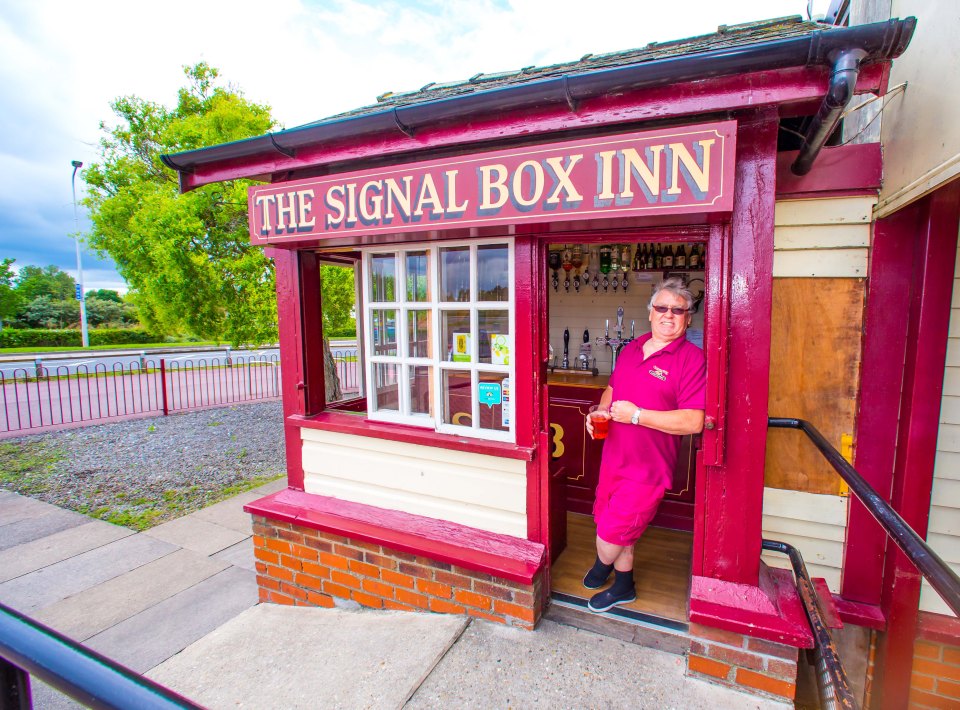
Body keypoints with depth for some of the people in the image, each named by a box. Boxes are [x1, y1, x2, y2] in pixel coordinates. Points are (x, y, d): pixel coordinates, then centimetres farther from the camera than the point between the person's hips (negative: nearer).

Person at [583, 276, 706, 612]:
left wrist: (636, 415, -23)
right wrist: (601, 412, 0)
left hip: (647, 468, -6)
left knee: (612, 530, 4)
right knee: (617, 528, 20)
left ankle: (601, 567, 40)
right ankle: (623, 586, 45)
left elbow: (694, 422, -22)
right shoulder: (631, 349, 7)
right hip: (614, 457, 7)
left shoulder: (691, 359, -14)